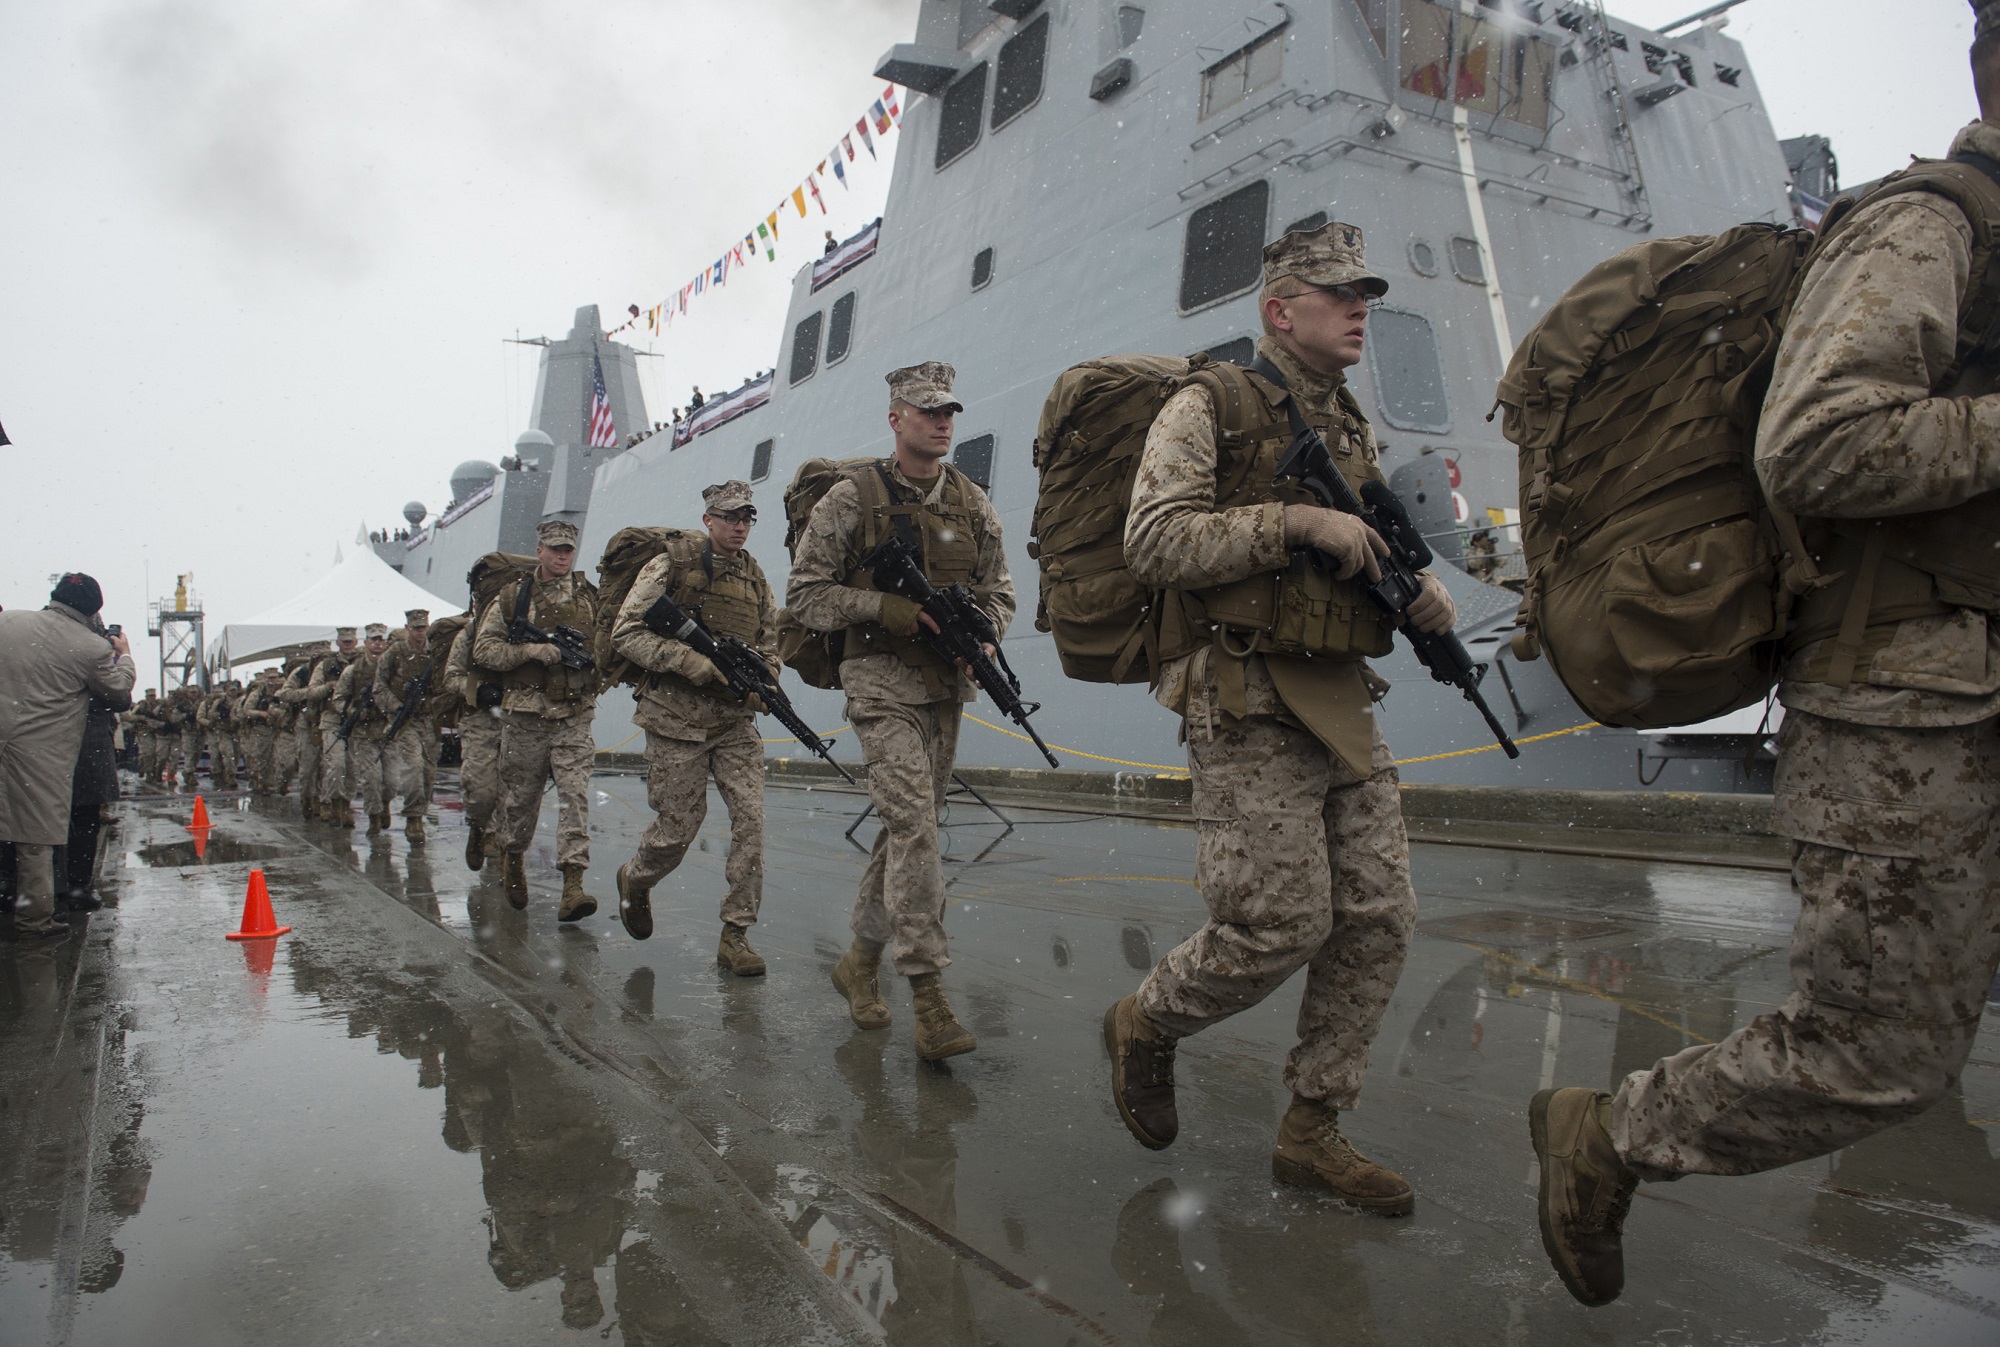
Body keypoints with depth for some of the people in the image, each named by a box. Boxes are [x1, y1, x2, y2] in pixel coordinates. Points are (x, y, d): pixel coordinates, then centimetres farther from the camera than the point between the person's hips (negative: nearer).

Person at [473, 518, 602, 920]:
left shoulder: (591, 598, 9)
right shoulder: (512, 597, 3)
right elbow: (483, 649, -2)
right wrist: (530, 650, -15)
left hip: (574, 716, 0)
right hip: (524, 715, 0)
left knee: (575, 794, -11)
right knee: (520, 796, 11)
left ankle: (573, 885, -15)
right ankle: (513, 861, 38)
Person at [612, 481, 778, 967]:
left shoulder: (755, 577, 12)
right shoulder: (671, 566, -2)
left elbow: (771, 644, 17)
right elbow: (626, 634, -9)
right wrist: (695, 663, -19)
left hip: (736, 721, 4)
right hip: (677, 718, -4)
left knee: (751, 817, -9)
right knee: (678, 827, 1)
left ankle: (735, 935, 0)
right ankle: (634, 881, 36)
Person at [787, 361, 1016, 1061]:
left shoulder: (973, 503, 10)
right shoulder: (852, 498, -4)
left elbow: (999, 592, 16)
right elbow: (803, 593, -4)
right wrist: (884, 607, -17)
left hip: (947, 685, 6)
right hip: (883, 681, -6)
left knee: (910, 826, 11)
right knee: (912, 821, -18)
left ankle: (861, 957, 29)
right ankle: (929, 995, -15)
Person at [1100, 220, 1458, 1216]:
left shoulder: (1354, 430, 20)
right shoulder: (1207, 410, -2)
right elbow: (1152, 543, -15)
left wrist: (1424, 590, 5)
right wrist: (1294, 520, -19)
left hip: (1343, 705, 8)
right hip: (1246, 707, -8)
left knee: (1379, 918, 4)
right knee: (1283, 921, -10)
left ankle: (1312, 1130, 18)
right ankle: (1143, 1026, 18)